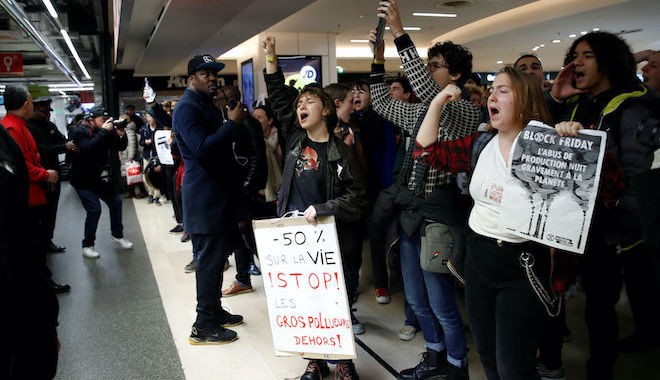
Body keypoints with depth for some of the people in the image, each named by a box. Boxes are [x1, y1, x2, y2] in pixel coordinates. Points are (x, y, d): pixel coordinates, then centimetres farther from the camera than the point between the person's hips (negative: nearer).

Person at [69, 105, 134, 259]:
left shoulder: (108, 129, 3)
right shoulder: (80, 131, -15)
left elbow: (121, 147, 3)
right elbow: (87, 148, -33)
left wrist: (121, 135, -17)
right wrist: (103, 131, -31)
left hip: (104, 178, 7)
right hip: (84, 180, -7)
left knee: (116, 203, 12)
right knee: (94, 210, -15)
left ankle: (117, 235, 33)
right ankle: (87, 246, 0)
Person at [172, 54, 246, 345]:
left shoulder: (206, 104, 18)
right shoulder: (187, 108, -13)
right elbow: (202, 148, -27)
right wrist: (232, 123, -22)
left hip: (219, 193, 10)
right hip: (205, 197, -10)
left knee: (216, 255, 16)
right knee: (210, 259, -5)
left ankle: (214, 311, 30)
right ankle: (203, 327, 6)